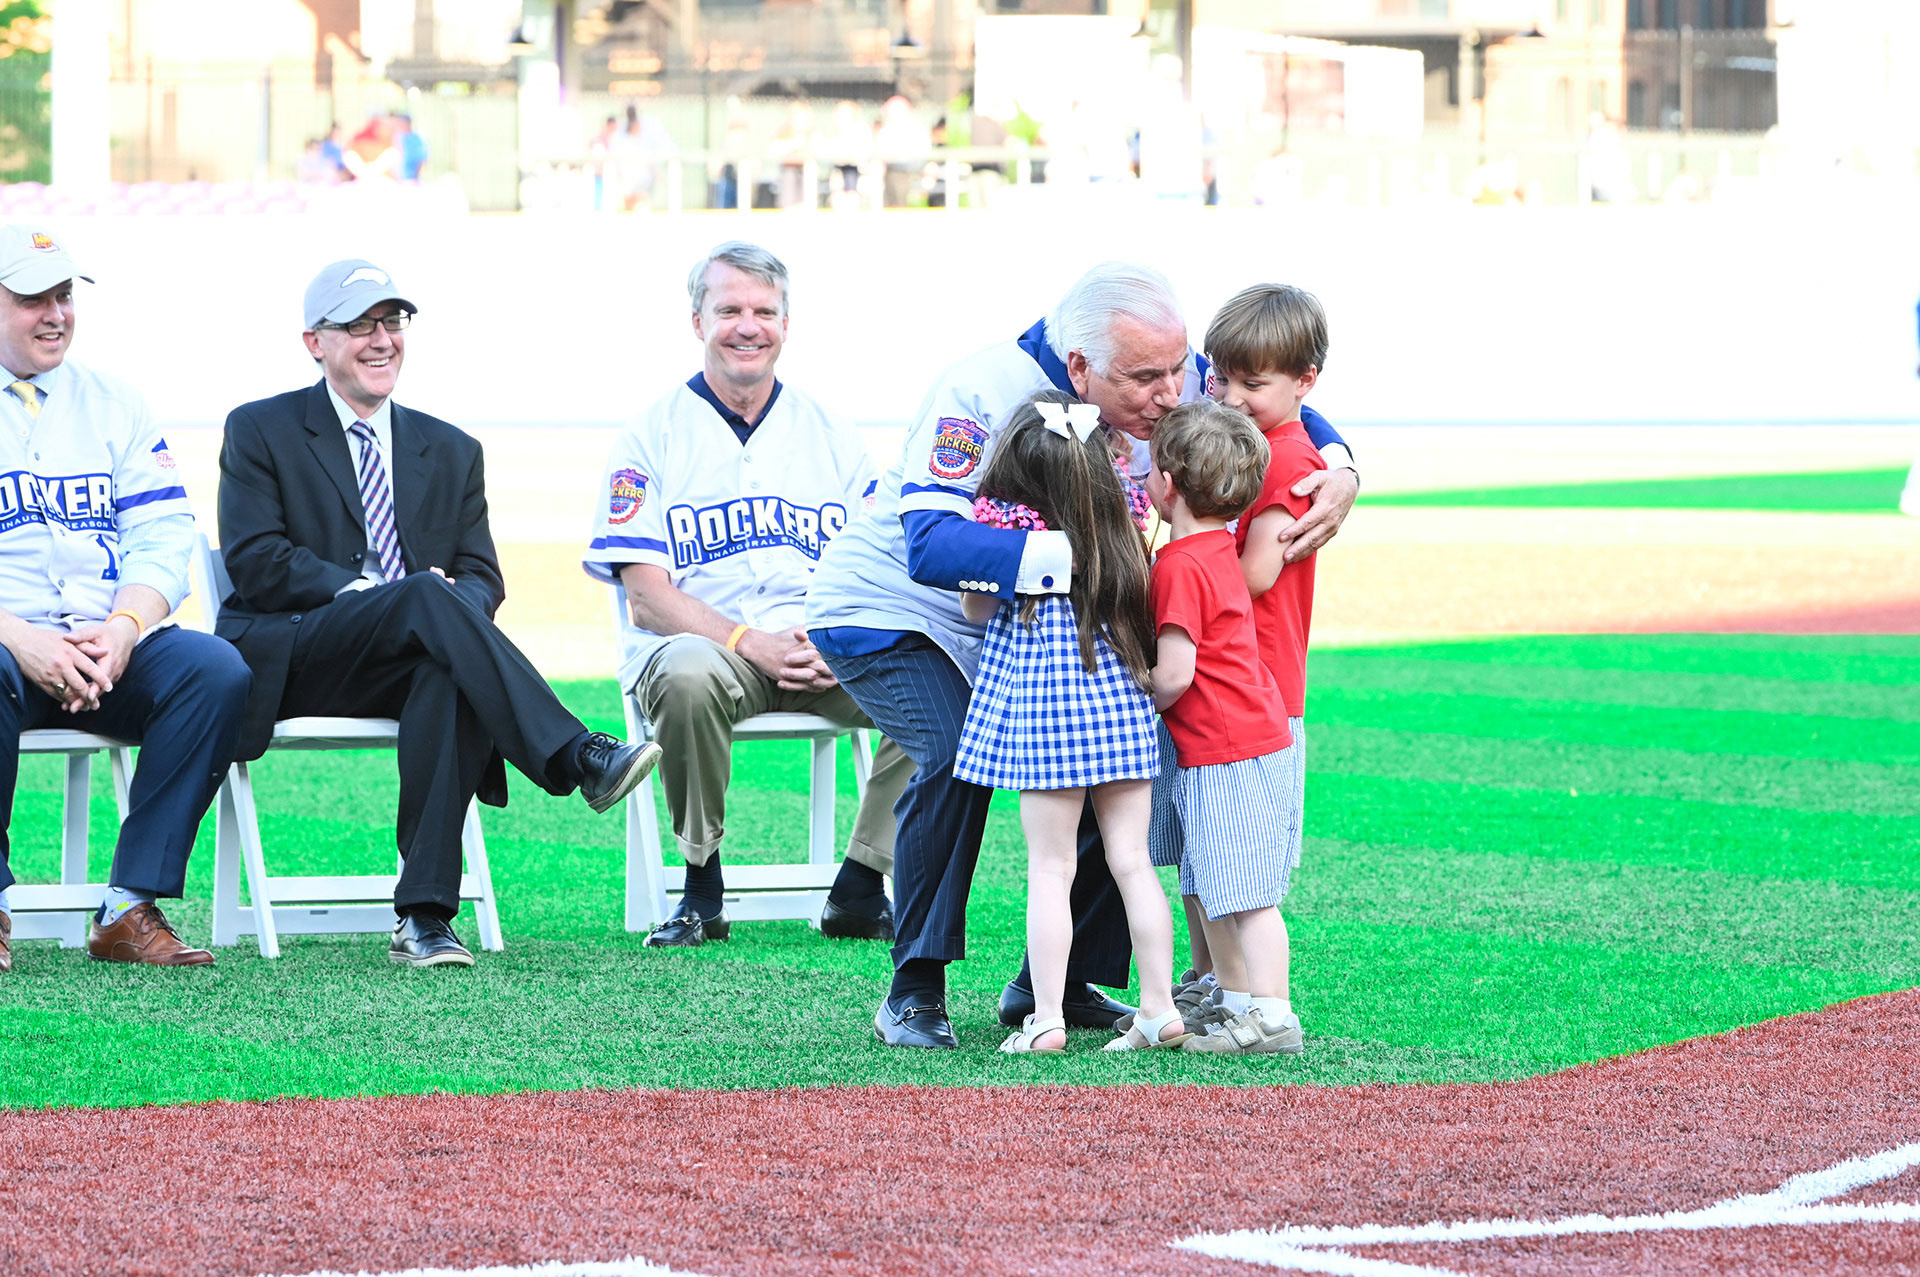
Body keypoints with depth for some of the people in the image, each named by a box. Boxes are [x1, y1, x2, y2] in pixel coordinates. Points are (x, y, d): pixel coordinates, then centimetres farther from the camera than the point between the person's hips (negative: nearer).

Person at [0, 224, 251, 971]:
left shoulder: (113, 405, 18)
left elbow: (164, 541, 9)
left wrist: (122, 630, -13)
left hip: (108, 646, 4)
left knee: (217, 671, -25)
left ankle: (131, 910, -23)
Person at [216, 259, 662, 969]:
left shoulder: (451, 452, 23)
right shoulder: (260, 431, 10)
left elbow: (481, 575, 12)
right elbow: (254, 561, -3)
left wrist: (453, 601, -14)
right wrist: (364, 594, -16)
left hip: (409, 663, 3)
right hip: (289, 659, -3)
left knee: (451, 676, -36)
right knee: (428, 598, -33)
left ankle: (425, 917, -42)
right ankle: (580, 761, -47)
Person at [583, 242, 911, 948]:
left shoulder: (829, 437, 16)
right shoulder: (652, 438, 5)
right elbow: (647, 594, -4)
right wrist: (751, 644, -19)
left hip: (827, 652, 3)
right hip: (701, 642, -3)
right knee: (688, 676, -39)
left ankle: (859, 891, -13)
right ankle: (702, 889, -20)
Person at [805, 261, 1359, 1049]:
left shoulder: (1163, 384, -16)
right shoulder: (982, 395, -35)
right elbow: (931, 546, -47)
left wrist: (1339, 472, -22)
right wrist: (1084, 555, -56)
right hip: (891, 612, -6)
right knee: (954, 756, -30)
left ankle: (1052, 984, 6)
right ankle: (914, 991, -16)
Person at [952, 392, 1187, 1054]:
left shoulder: (1005, 526, -13)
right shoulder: (1122, 518, -3)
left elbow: (975, 608, 0)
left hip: (1038, 703, -4)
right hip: (1121, 700, 4)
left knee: (1049, 868, 2)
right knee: (1132, 860, 9)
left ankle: (1046, 1018, 0)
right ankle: (1161, 1007, 9)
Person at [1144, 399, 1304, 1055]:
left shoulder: (1179, 567, -18)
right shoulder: (1219, 550, 11)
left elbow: (1174, 674, -22)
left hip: (1225, 755, -10)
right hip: (1259, 737, 10)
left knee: (1244, 892, -7)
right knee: (1213, 887, 17)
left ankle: (1270, 1016, -6)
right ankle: (1233, 997, 24)